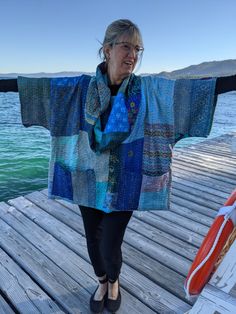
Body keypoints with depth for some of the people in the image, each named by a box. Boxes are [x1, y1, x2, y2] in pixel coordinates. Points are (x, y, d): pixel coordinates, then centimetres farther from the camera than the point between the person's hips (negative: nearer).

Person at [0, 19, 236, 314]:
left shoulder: (149, 88, -7)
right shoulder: (83, 87, -4)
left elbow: (197, 87, -13)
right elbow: (36, 85, -1)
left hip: (124, 185, -1)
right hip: (89, 181, 2)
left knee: (110, 247, 4)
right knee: (94, 241, 17)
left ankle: (114, 282, 44)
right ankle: (102, 282, 52)